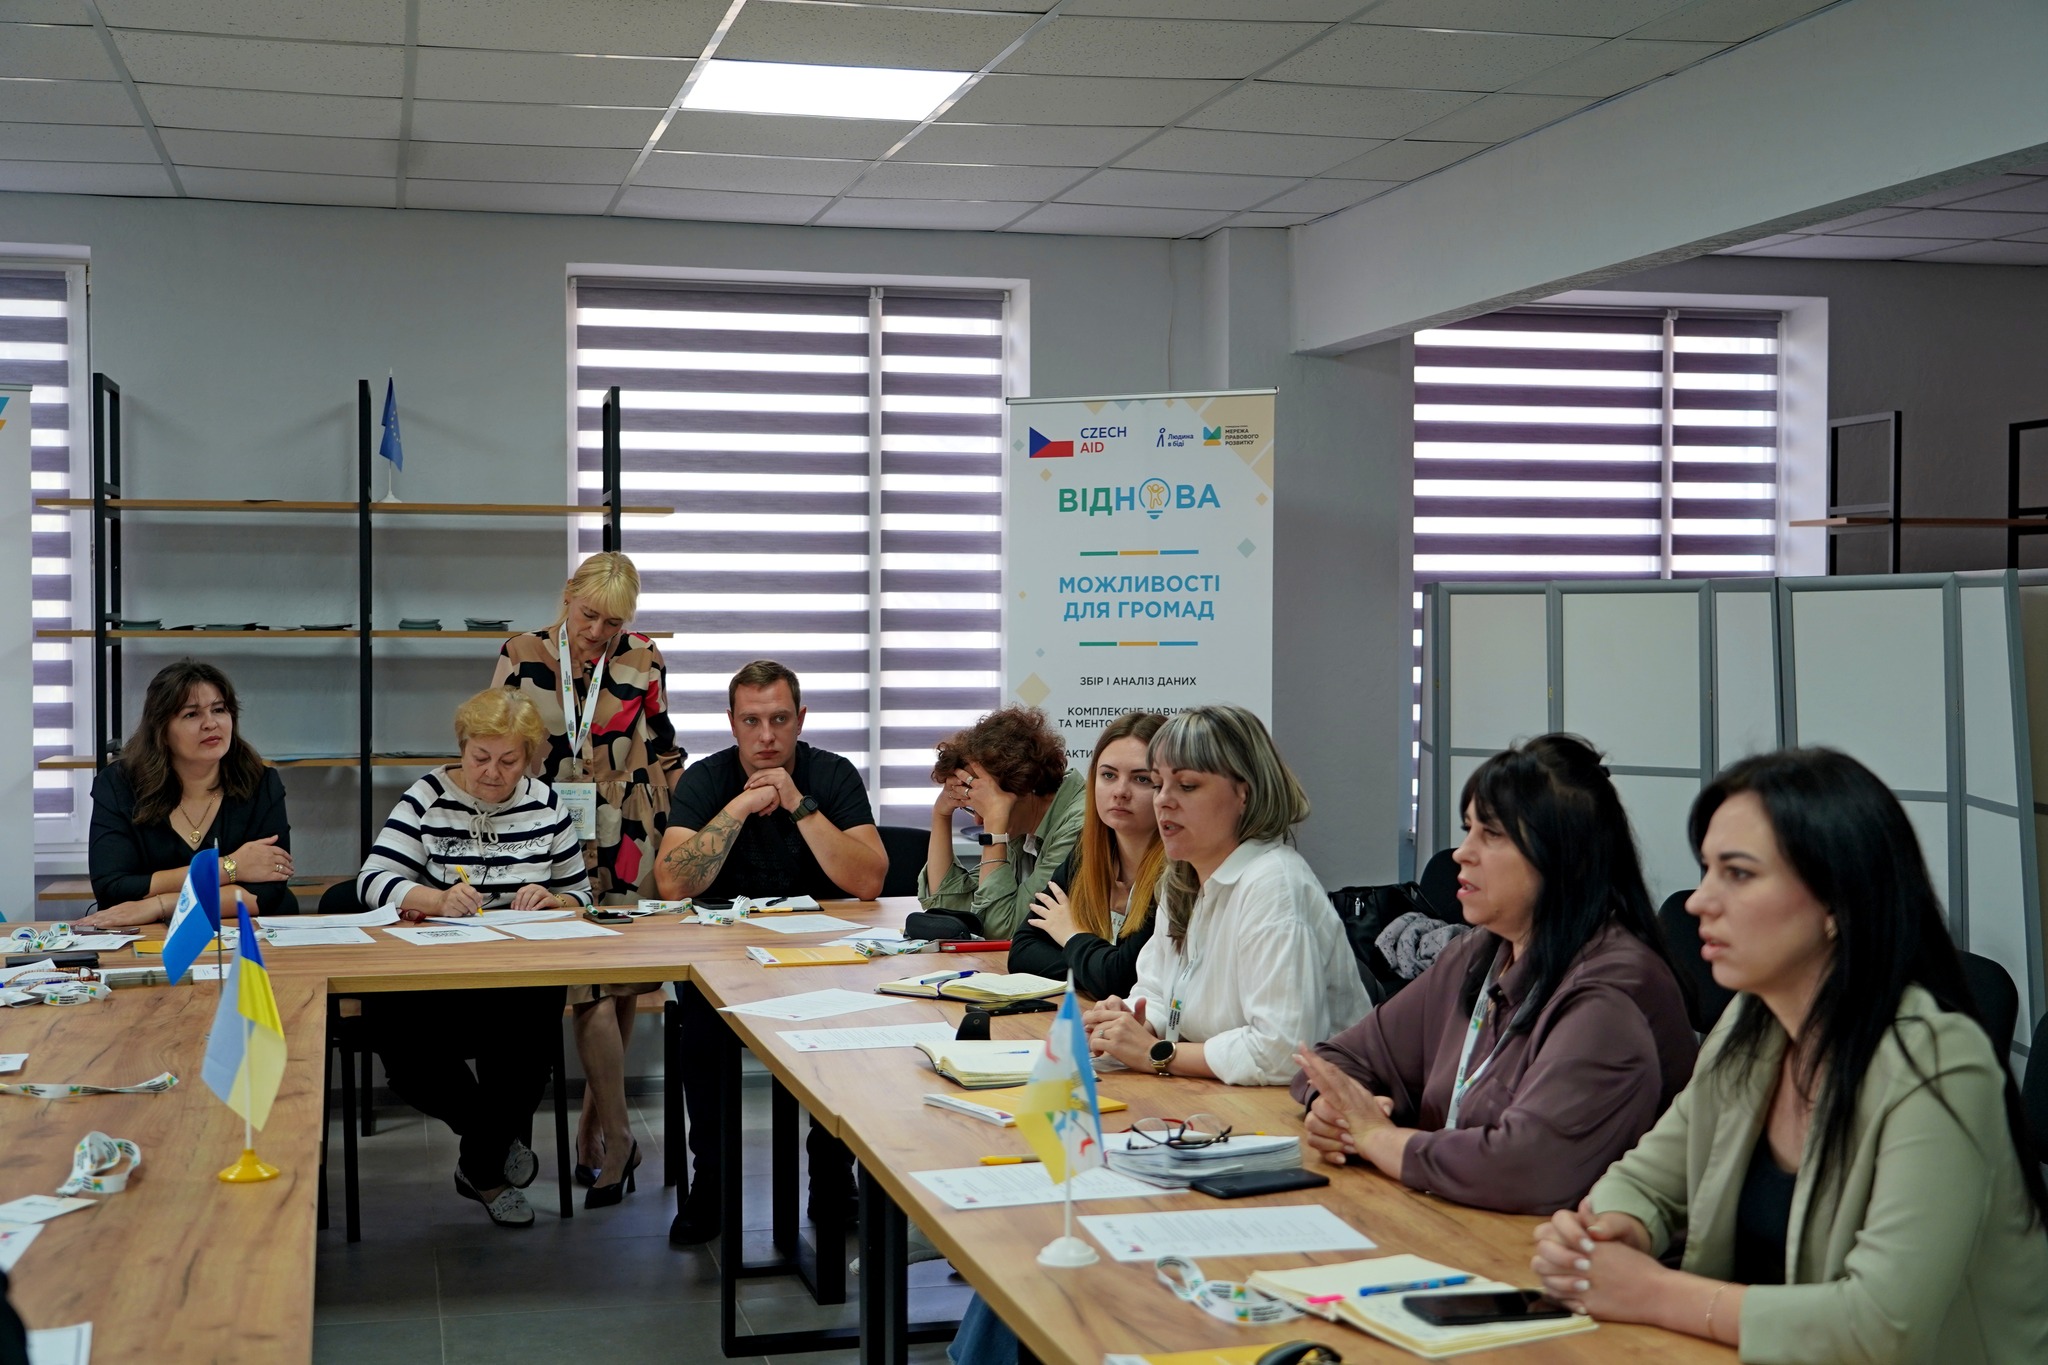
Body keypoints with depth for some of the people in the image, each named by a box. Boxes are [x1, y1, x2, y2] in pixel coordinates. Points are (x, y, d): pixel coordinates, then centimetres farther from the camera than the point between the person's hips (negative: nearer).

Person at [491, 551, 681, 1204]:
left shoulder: (643, 662, 3)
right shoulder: (520, 657, 0)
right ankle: (616, 1136, -1)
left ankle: (590, 1129, 20)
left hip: (627, 842, 2)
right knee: (592, 988, -10)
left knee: (623, 981, 5)